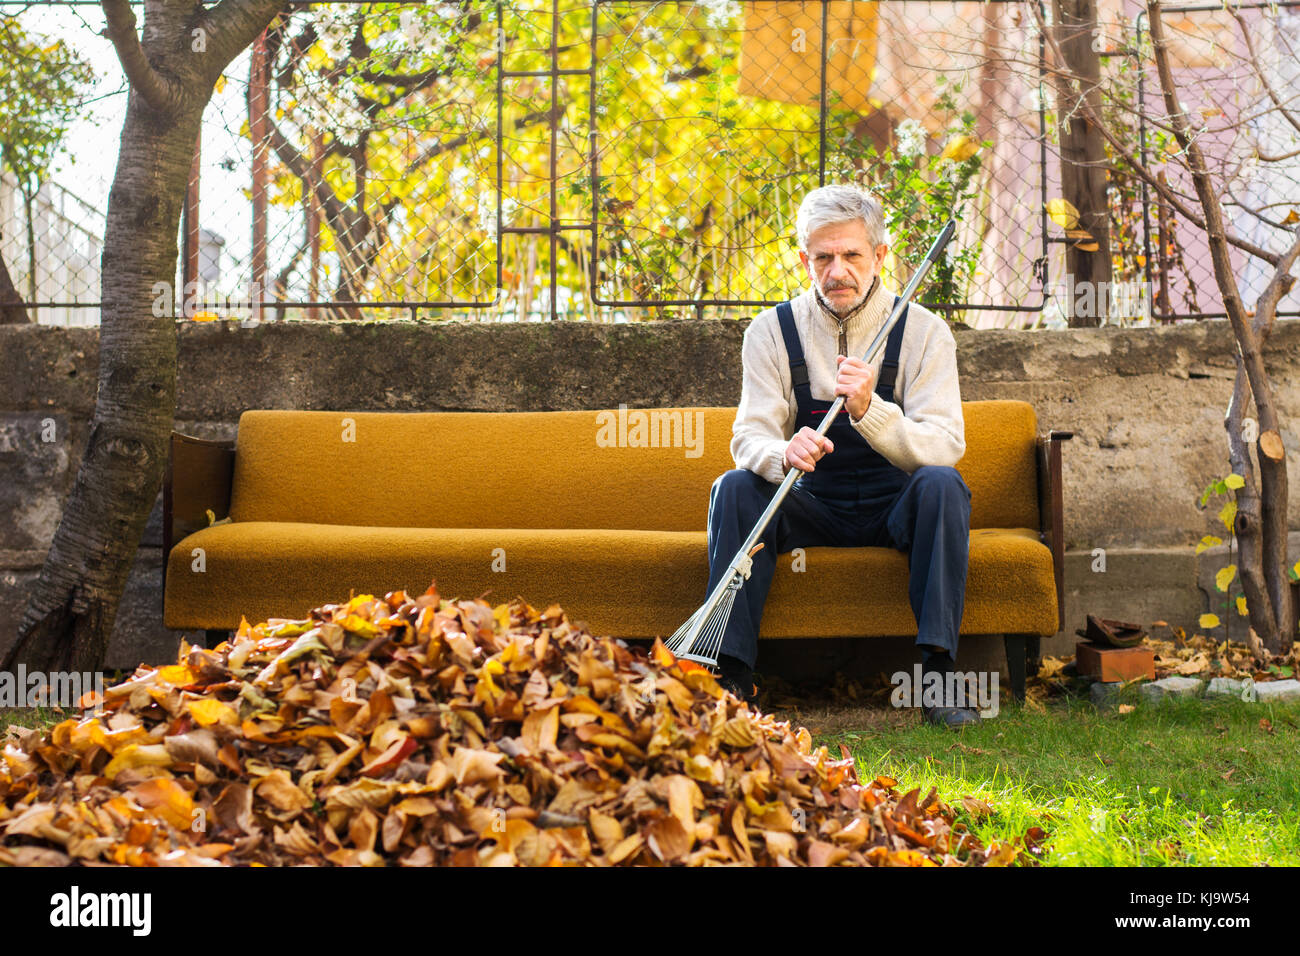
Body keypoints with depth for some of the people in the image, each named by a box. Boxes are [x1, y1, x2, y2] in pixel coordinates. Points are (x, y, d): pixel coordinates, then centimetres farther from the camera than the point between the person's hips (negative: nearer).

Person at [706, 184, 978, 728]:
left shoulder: (922, 331, -8)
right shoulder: (772, 331, -3)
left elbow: (946, 447, -19)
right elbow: (750, 436, -13)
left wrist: (870, 410, -38)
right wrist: (783, 453, -39)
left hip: (895, 508, -1)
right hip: (810, 507, 1)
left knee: (942, 485, -31)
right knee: (736, 487, -26)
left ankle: (938, 671, -30)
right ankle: (733, 676, -25)